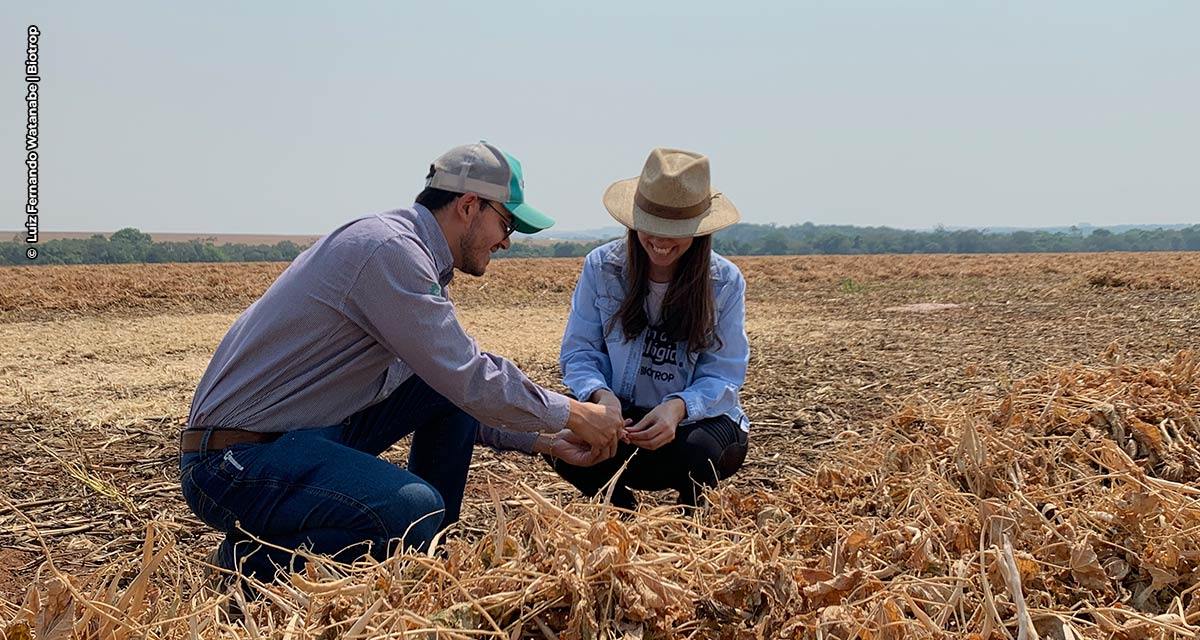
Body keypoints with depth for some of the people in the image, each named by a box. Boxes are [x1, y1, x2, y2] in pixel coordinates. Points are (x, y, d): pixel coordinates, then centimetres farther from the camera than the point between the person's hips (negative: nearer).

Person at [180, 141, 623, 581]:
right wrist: (570, 414, -6)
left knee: (454, 389, 7)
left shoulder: (413, 257, 13)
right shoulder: (390, 249, -18)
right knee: (416, 510, -31)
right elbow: (468, 380, -19)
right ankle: (251, 559, -9)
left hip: (311, 433, 10)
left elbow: (457, 383, 20)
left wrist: (542, 439, 12)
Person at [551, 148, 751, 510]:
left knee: (698, 451, -37)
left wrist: (679, 408, -32)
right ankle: (622, 513, 4)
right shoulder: (601, 267, -5)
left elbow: (723, 377, -10)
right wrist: (600, 394, -28)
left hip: (697, 417, -1)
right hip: (619, 414, 1)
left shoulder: (725, 283, -8)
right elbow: (579, 353, -4)